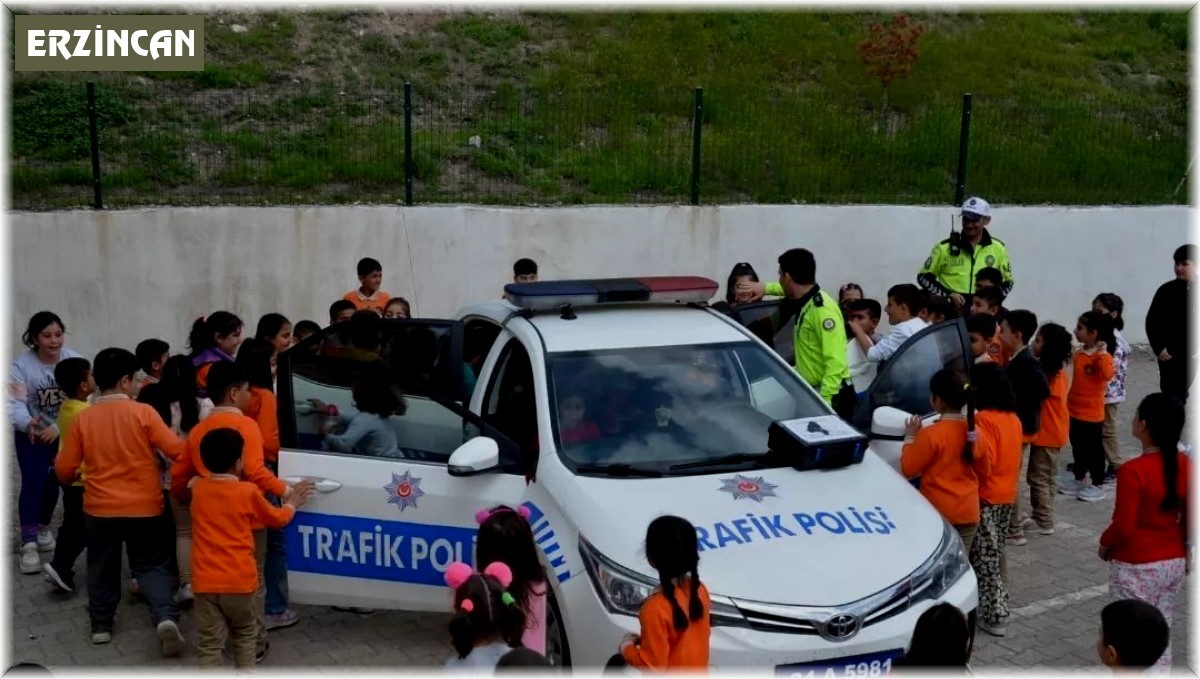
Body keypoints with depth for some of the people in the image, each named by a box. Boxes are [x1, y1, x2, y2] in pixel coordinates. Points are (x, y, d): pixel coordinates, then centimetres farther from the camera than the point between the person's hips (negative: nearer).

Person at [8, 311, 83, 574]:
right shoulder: (22, 365, -22)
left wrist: (57, 427, -36)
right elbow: (14, 404, -28)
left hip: (64, 432, 2)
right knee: (33, 481, -15)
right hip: (30, 432, -2)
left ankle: (43, 526, 40)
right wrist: (28, 424, -49)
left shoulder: (73, 361, -20)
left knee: (53, 480, 13)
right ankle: (28, 544, -13)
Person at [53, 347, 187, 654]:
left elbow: (65, 470, 0)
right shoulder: (143, 412, -12)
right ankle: (165, 617, -12)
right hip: (143, 507, -2)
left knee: (102, 568, 20)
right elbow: (176, 450, -14)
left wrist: (73, 478, 23)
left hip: (99, 507, 2)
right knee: (151, 565, 9)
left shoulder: (83, 418, -4)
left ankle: (101, 625, 28)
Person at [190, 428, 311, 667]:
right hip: (239, 580, -1)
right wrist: (292, 503, 31)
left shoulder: (198, 489, 2)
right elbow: (276, 519, 12)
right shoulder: (248, 492, -5)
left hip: (206, 582, 1)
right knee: (244, 634, 20)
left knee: (209, 644, 3)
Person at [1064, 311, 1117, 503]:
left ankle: (1098, 485, 17)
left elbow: (1108, 375, -37)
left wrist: (1101, 355, -37)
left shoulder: (1103, 356, -18)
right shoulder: (1079, 354, 5)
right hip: (1075, 411, 8)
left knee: (1095, 449, 5)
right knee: (1078, 447, 18)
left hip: (1092, 413, -8)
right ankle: (1079, 481, 31)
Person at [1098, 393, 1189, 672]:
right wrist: (1185, 551, 19)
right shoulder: (1185, 466, -4)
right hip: (1174, 563, 6)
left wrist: (1104, 544, -1)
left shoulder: (1133, 471, -23)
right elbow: (1190, 519, 4)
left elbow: (1123, 527, -20)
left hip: (1136, 567, -6)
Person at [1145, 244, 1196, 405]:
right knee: (1171, 394, -6)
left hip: (1192, 354, 2)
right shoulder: (1167, 290, -4)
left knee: (1182, 393, 14)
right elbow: (1152, 321, -3)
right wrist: (1158, 348, -12)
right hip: (1170, 353, -2)